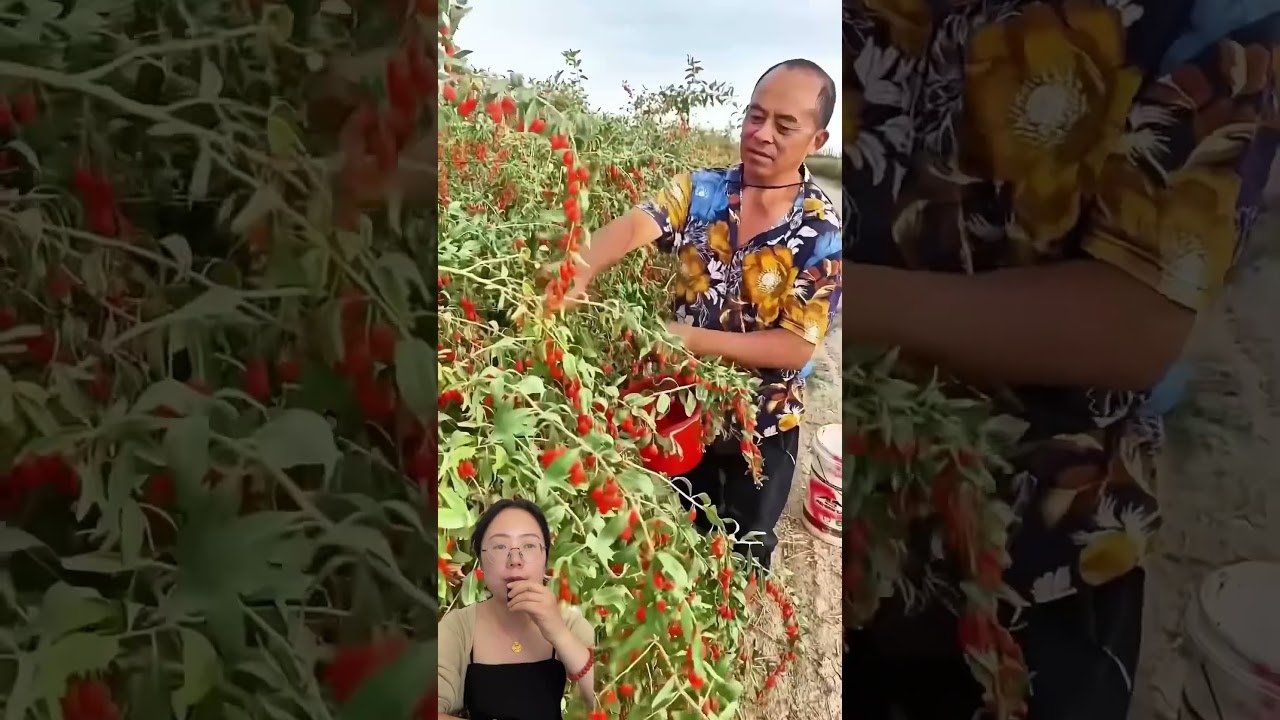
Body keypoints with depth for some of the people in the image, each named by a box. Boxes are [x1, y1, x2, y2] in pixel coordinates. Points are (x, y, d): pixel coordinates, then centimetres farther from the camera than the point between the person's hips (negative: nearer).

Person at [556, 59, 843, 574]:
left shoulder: (823, 233, -17)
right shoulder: (699, 191, -10)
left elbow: (797, 346, -19)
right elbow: (634, 225, -26)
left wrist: (693, 339, -27)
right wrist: (576, 277, -46)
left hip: (761, 425, -2)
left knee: (742, 551, 20)